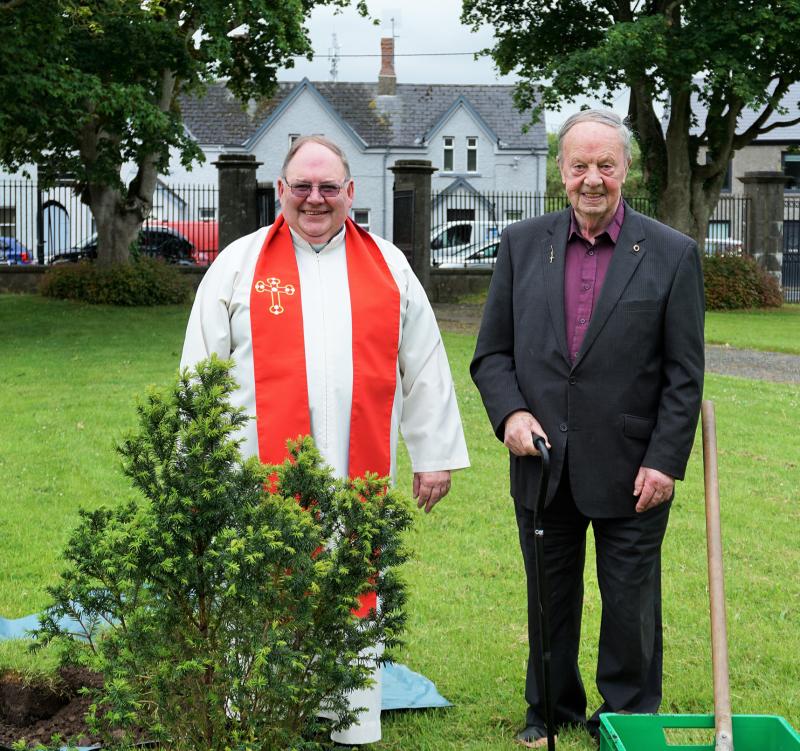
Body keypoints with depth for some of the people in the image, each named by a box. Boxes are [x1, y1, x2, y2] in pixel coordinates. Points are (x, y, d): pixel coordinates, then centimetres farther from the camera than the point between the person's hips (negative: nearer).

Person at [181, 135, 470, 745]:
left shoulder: (388, 266, 11)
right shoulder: (239, 265, 7)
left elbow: (424, 367, 11)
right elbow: (202, 371, 6)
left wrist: (435, 453, 8)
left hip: (359, 474, 2)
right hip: (263, 468, -1)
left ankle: (352, 729, 15)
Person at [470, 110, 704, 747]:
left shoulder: (672, 254, -4)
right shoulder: (522, 244, 4)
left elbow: (685, 376, -4)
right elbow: (491, 352, 6)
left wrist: (665, 461, -10)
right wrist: (511, 412, -11)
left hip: (631, 471, -2)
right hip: (544, 464, 3)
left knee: (631, 603, 8)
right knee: (549, 599, 15)